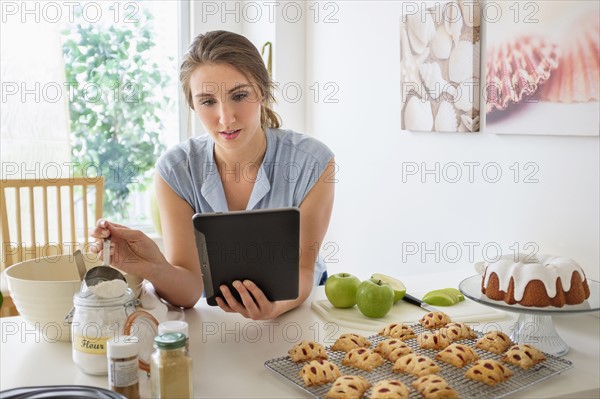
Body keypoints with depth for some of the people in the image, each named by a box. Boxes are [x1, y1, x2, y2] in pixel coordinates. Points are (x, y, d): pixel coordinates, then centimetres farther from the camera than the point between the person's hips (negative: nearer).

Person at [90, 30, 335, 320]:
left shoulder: (312, 163, -18)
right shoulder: (176, 169, -15)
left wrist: (277, 306, -33)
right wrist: (154, 268, -38)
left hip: (296, 305, 0)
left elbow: (303, 269, -12)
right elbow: (188, 291, -16)